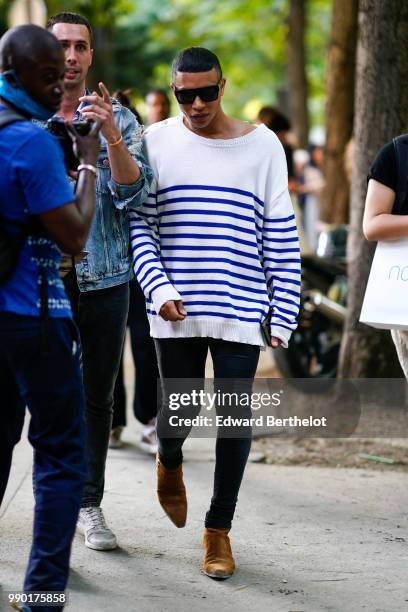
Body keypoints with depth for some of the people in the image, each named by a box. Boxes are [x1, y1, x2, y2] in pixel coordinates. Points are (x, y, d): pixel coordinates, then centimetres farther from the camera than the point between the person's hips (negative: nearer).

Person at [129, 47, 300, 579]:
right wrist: (159, 289, -11)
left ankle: (219, 529, 15)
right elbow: (138, 224, 3)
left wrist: (284, 313, 0)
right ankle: (169, 463, 43)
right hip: (176, 311, 0)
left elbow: (281, 236, 3)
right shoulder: (157, 143, 2)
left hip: (241, 312, 0)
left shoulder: (262, 146, 2)